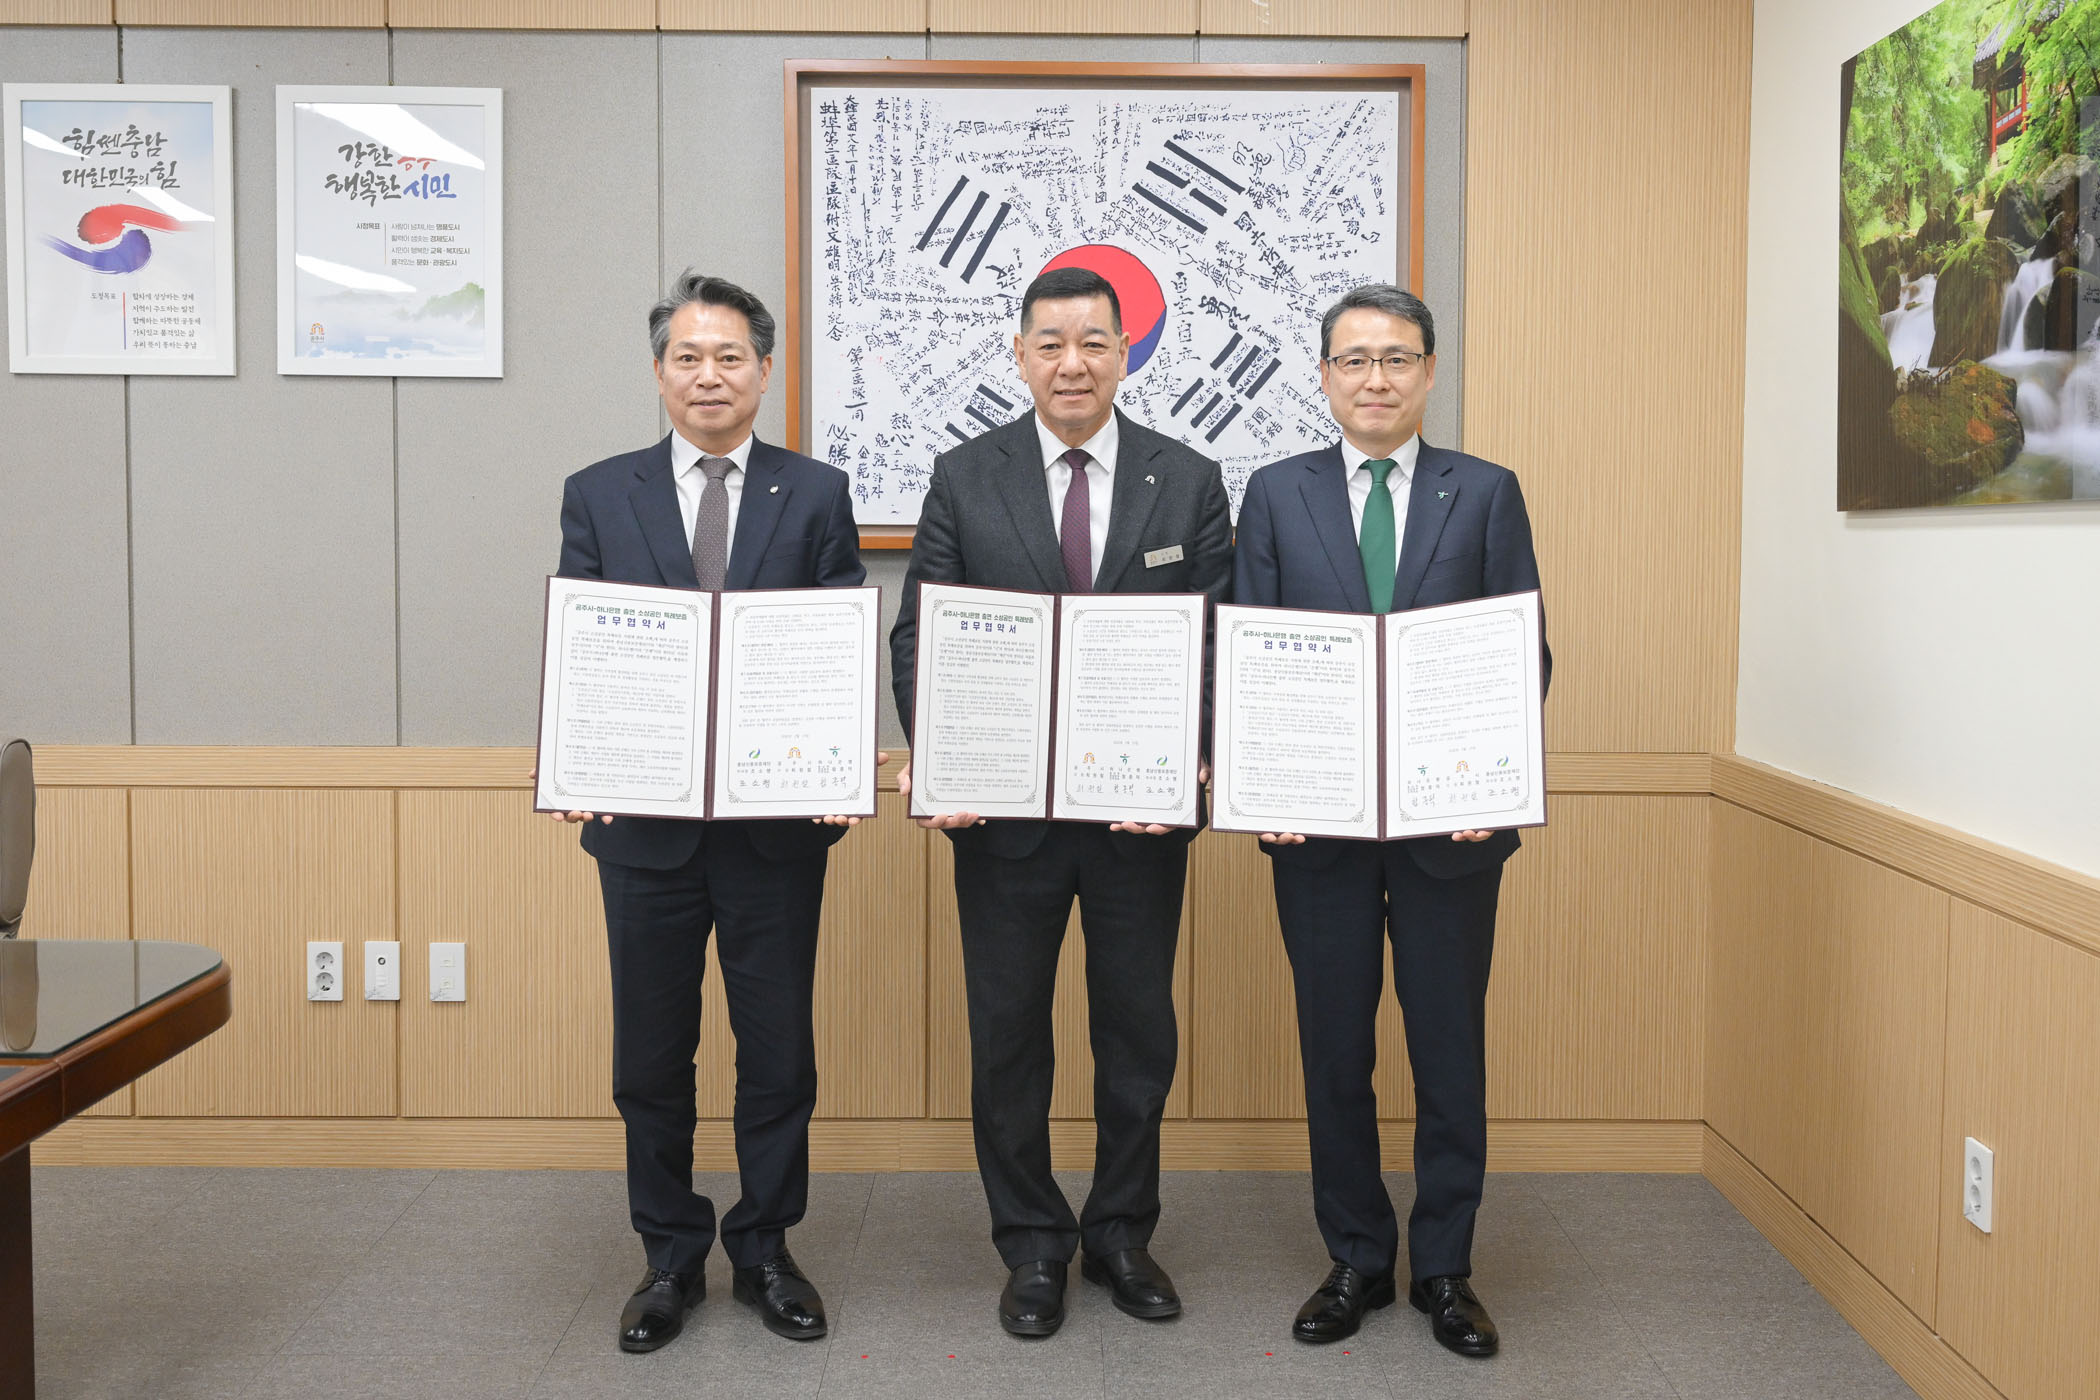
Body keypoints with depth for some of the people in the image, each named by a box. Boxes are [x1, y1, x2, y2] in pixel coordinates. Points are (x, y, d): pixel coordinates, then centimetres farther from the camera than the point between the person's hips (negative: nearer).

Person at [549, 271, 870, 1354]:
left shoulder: (816, 495, 3)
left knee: (777, 1047, 8)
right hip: (643, 817, 1)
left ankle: (764, 1248, 25)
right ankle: (670, 1256, 26)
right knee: (651, 1051, 11)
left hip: (777, 818, -1)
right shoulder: (598, 495, 6)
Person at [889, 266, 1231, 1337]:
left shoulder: (1188, 483, 2)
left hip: (1142, 808, 0)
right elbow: (919, 635, 0)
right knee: (1008, 1036, 10)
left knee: (1138, 1030, 12)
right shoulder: (964, 478, 1)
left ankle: (1121, 1233, 31)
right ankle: (1033, 1246, 27)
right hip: (1004, 807, 0)